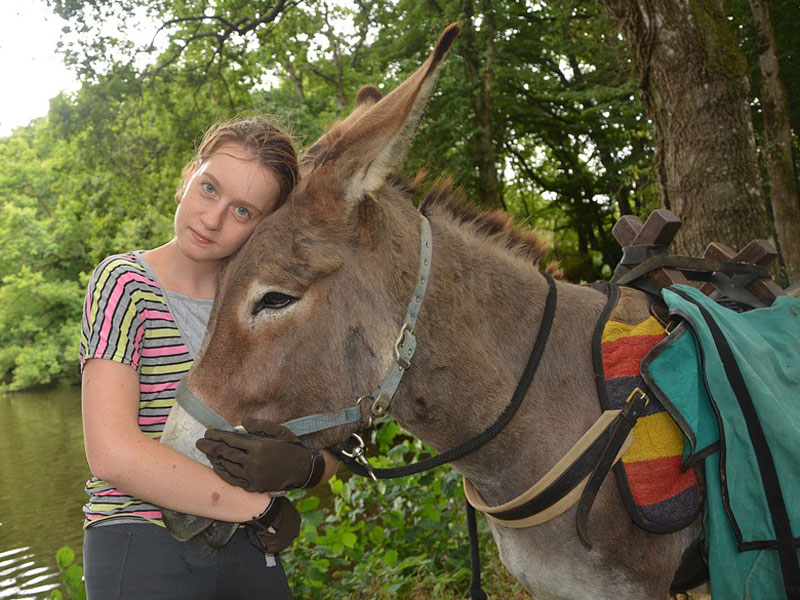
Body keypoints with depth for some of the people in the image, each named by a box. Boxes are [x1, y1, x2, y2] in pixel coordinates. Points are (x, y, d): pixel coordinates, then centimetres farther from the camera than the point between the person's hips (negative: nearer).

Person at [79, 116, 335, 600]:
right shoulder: (125, 284, -9)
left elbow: (329, 454, 4)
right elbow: (113, 454, -22)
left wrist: (301, 465, -19)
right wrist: (258, 507, -16)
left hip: (248, 552, 5)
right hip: (142, 554, -5)